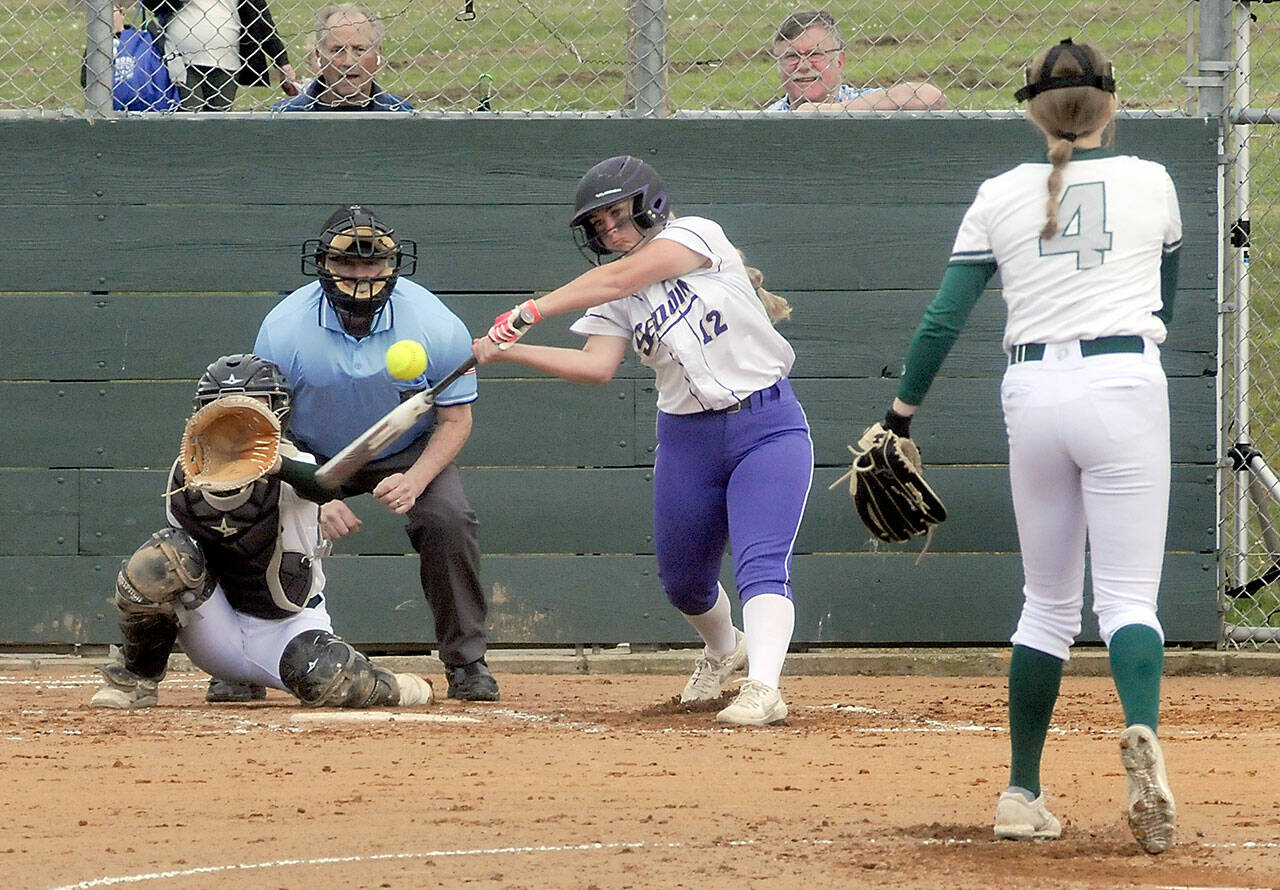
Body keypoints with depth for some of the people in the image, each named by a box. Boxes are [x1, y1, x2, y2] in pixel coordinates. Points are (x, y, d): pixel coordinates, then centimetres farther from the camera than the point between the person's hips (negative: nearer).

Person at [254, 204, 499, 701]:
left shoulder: (438, 326, -24)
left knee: (449, 516, -27)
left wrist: (415, 480, -31)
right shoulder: (283, 329, -24)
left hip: (411, 454, 0)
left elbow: (455, 419, -12)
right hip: (314, 459, 0)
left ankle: (466, 661, -10)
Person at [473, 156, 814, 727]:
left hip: (767, 427, -6)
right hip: (687, 439, 6)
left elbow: (623, 277, -23)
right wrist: (508, 352, -20)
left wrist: (532, 310, -30)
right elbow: (596, 365, -10)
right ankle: (722, 650, 45)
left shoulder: (695, 234, -8)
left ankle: (762, 689, -30)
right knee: (682, 578, 16)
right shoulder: (613, 301, 7)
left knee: (761, 565, -21)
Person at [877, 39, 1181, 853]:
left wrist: (902, 412, 9)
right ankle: (1143, 733, -36)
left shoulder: (1002, 196, 6)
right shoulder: (1152, 183, 5)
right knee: (1128, 596, -6)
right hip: (1125, 387, -2)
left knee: (1048, 603, 14)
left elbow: (945, 318, 2)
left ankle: (1023, 792, 13)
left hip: (1033, 392, 2)